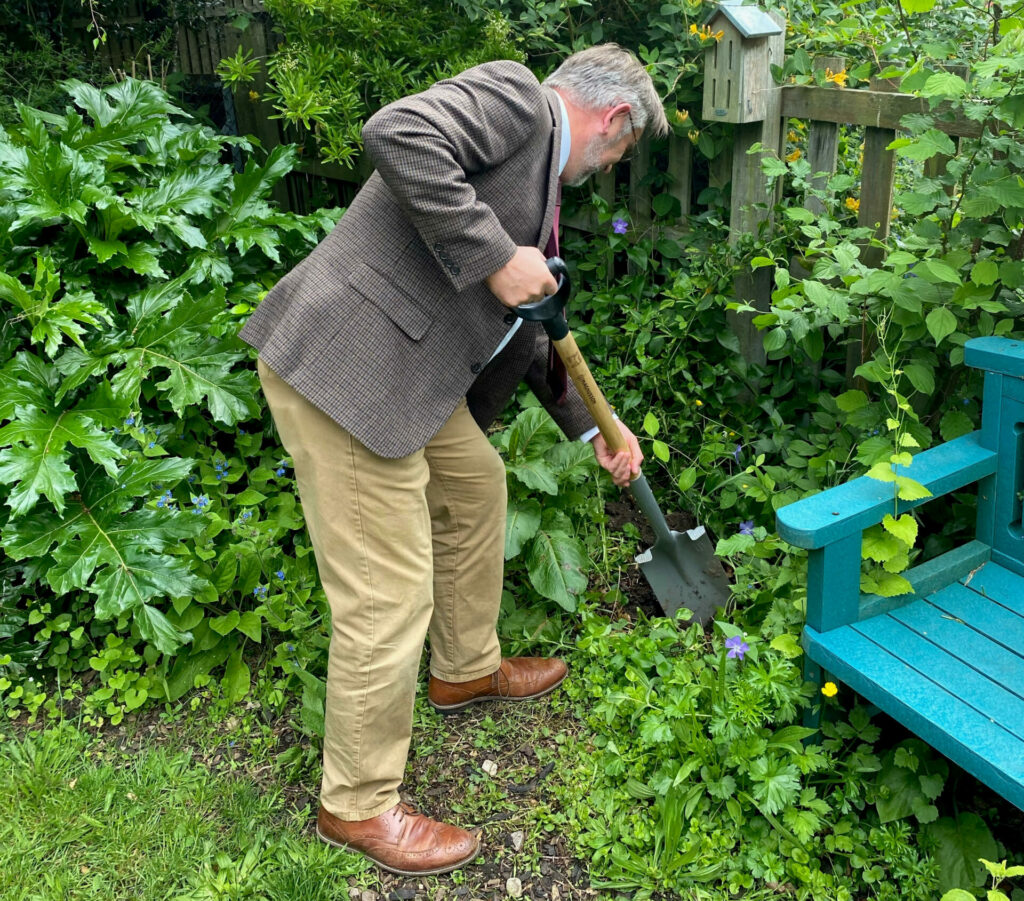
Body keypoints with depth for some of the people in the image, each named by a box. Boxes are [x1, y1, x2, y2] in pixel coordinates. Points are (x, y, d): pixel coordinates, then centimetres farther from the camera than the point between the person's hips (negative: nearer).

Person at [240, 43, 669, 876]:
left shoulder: (539, 167, 22)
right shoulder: (513, 95, -6)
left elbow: (520, 324, 26)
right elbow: (397, 135, -26)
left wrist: (591, 428, 28)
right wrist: (493, 256, -20)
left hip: (406, 371, 11)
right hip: (344, 368, -11)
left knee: (476, 485, 27)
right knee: (389, 597, -3)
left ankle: (467, 670, 48)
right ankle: (358, 805, 18)